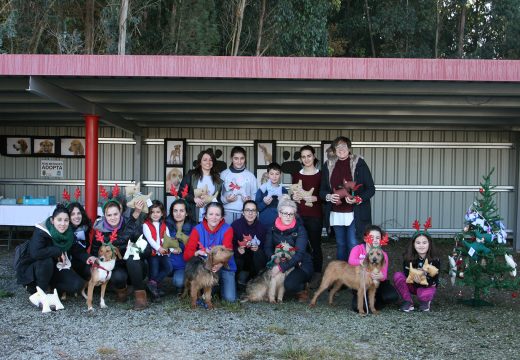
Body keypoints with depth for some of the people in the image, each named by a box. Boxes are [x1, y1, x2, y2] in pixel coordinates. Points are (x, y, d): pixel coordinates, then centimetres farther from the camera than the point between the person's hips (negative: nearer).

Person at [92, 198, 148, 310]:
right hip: (116, 268, 1)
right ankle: (121, 289, 5)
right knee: (118, 277, -33)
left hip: (135, 268, -1)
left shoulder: (129, 224, -13)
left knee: (131, 257, -33)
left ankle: (140, 294, -25)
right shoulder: (100, 230, -7)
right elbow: (95, 252, 4)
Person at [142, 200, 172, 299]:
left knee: (168, 267, -15)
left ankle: (153, 282, -7)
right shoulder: (146, 225, 0)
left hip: (163, 252, 4)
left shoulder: (164, 225, 14)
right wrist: (158, 248, -18)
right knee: (154, 271, -7)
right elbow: (149, 238, -11)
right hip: (152, 252, -4)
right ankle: (157, 286, 10)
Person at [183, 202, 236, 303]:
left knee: (230, 298, -16)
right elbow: (187, 255, -15)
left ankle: (220, 282, 15)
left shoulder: (227, 229, -11)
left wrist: (220, 264, -47)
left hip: (224, 266, 0)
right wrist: (198, 252, -39)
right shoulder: (198, 229, -8)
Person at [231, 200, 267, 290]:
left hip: (254, 259, 2)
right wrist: (237, 249, -29)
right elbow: (231, 245, -9)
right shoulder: (235, 224, -11)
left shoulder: (261, 227, -3)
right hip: (239, 257, -2)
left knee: (259, 254, -29)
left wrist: (257, 248, -21)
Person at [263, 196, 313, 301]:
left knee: (289, 284, -31)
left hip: (300, 265, -4)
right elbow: (267, 247, -3)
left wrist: (282, 267, -31)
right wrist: (274, 258, -25)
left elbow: (299, 254, -22)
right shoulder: (273, 228, -1)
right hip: (280, 263, 4)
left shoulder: (300, 229, -14)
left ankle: (303, 289, 4)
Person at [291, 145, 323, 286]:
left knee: (315, 244, 0)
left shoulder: (320, 175, 0)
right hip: (299, 215, 3)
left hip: (315, 216, -3)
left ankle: (317, 275, 11)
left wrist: (315, 198, -17)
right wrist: (294, 197, -4)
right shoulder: (296, 175, 11)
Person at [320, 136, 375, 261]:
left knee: (353, 245, -5)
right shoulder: (328, 165, 7)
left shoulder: (359, 163, -3)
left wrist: (358, 199, -19)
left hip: (355, 213, -4)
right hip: (336, 214, 4)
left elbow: (371, 189, -3)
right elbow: (322, 190, 11)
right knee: (340, 246, 13)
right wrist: (328, 196, -11)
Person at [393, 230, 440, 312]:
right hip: (412, 285, 2)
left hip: (428, 286, -2)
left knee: (424, 294, -37)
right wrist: (414, 279, -41)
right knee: (397, 275, -26)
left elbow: (434, 280, -19)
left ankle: (425, 302, 4)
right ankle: (408, 302, -9)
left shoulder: (435, 261, -17)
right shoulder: (409, 258, -14)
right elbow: (406, 274, -18)